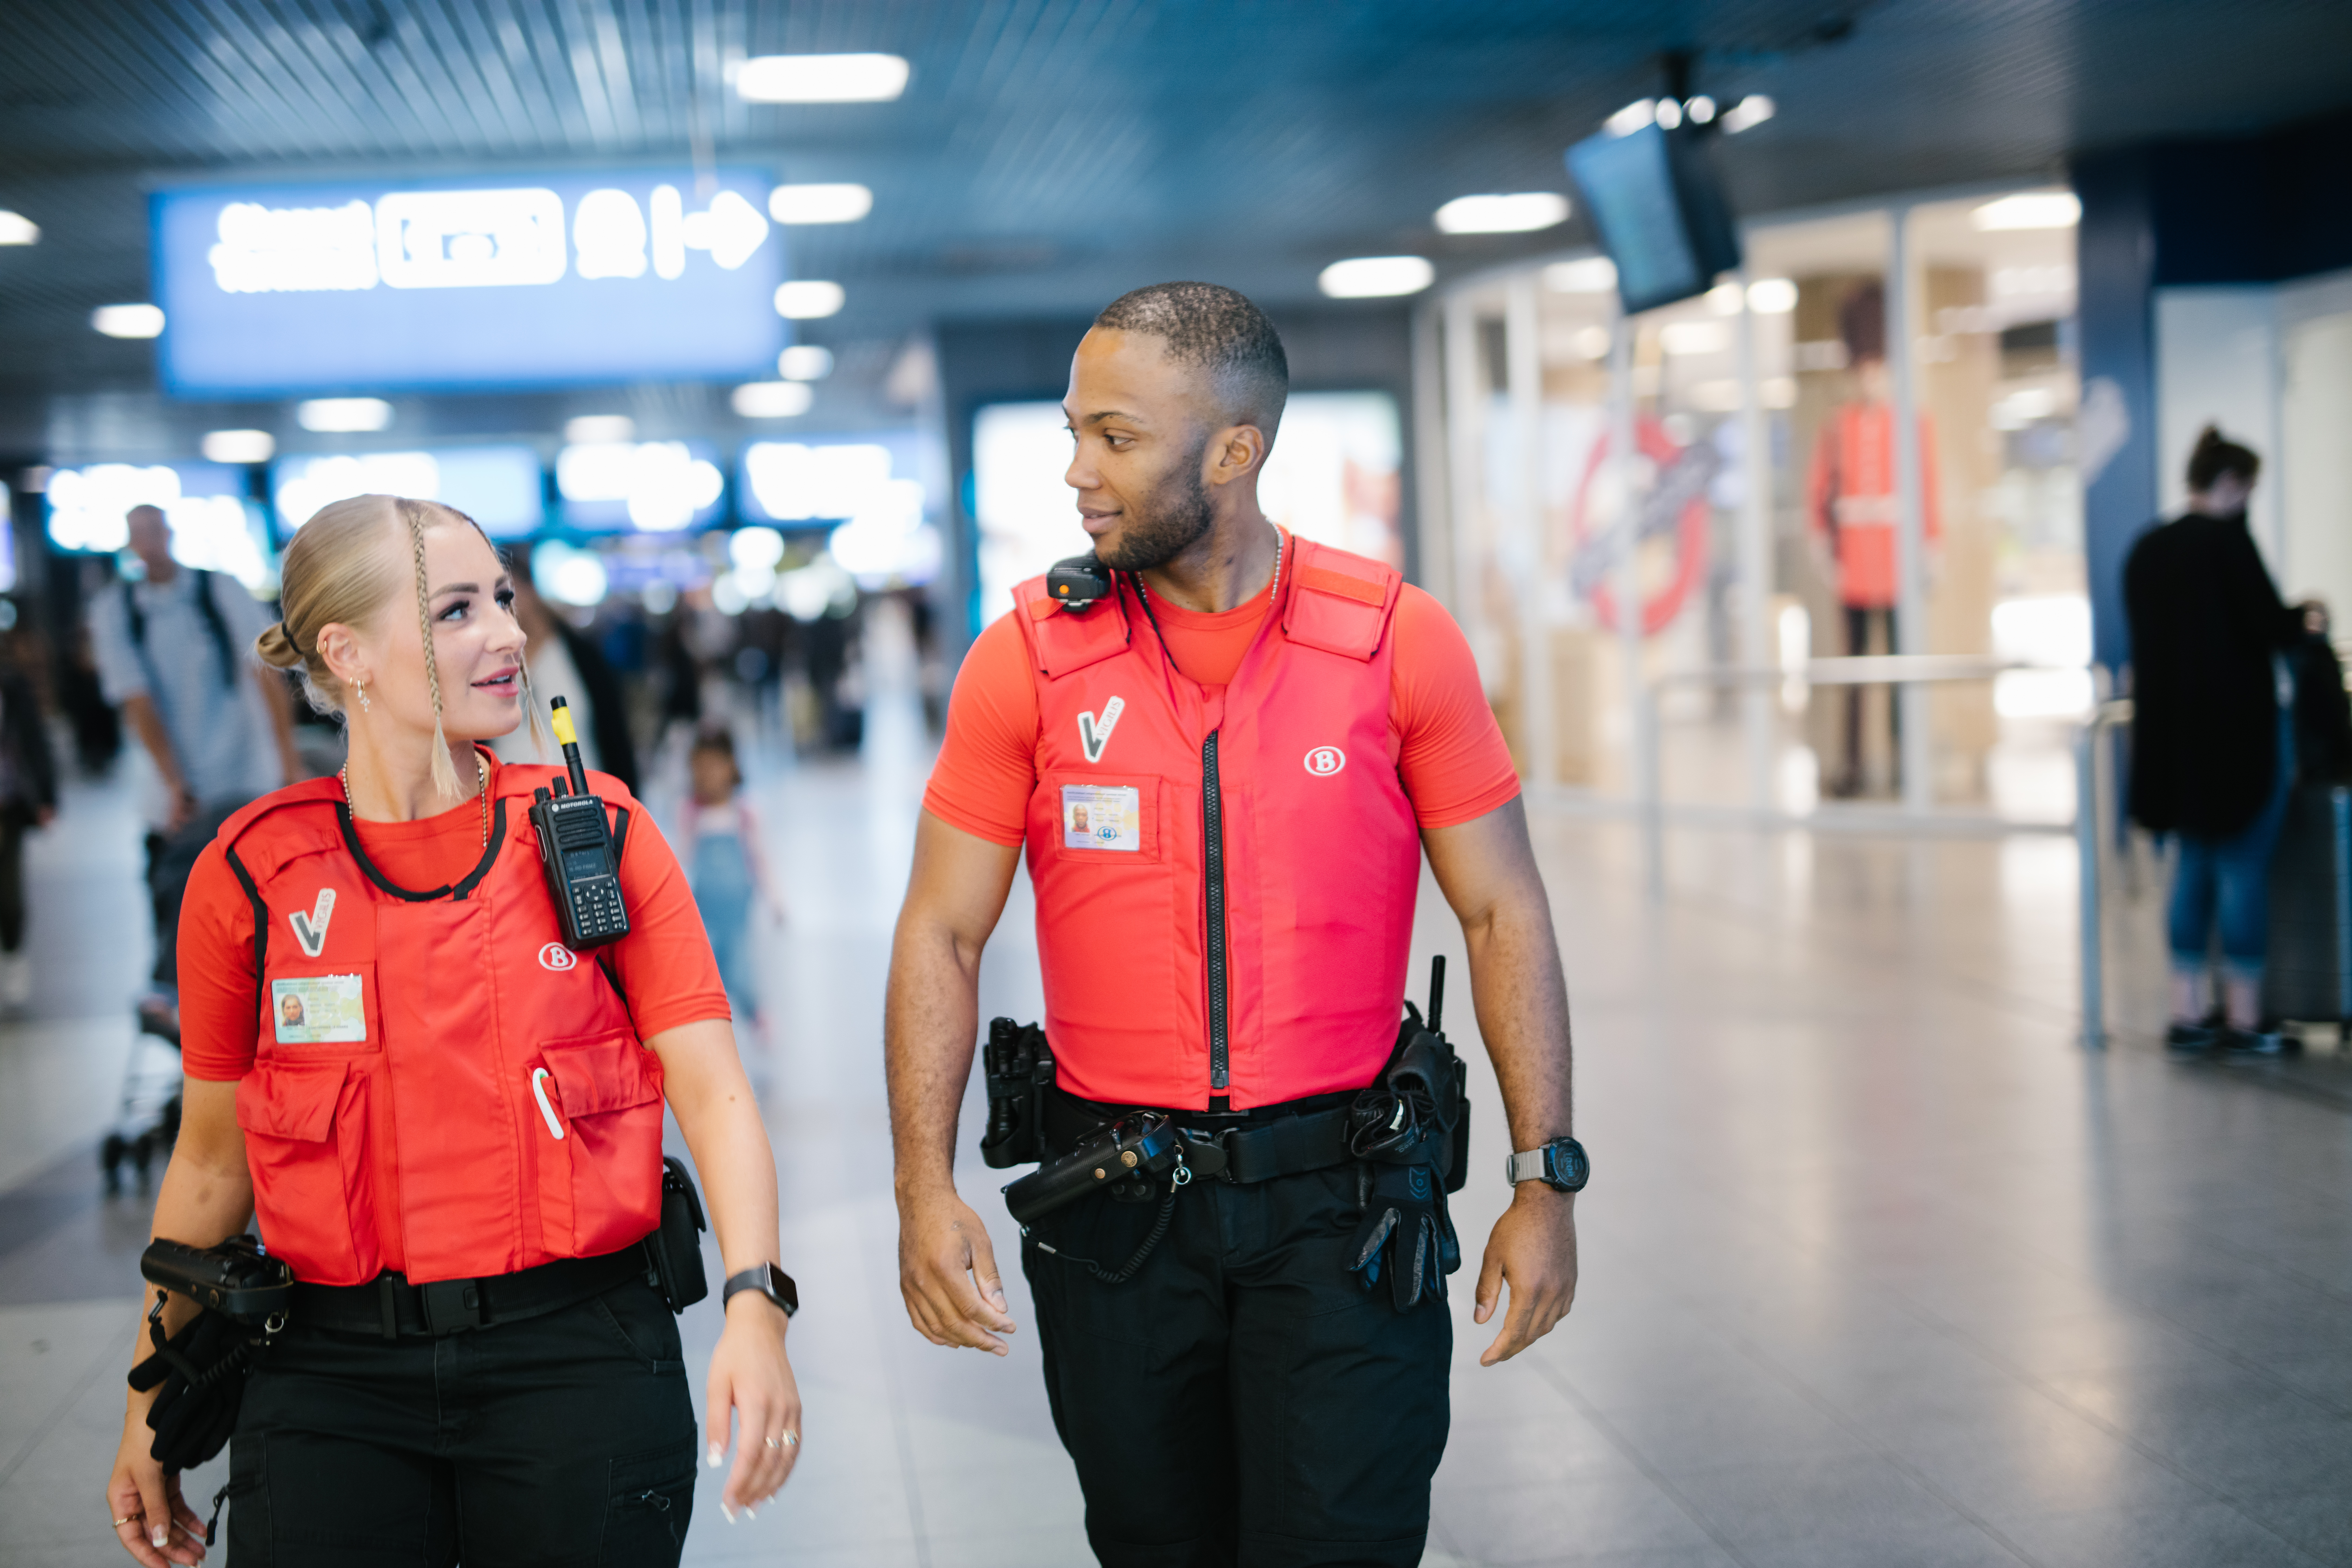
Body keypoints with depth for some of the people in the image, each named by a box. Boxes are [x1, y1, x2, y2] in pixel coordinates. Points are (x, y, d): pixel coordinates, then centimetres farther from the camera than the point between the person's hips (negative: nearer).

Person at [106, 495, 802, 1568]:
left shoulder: (599, 834, 0)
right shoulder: (249, 876, 0)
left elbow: (712, 1091, -5)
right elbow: (211, 1157, 10)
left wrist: (755, 1302, -21)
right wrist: (150, 1408, 13)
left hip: (577, 1360, 0)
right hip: (334, 1382, 0)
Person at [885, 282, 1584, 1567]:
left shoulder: (1397, 642, -5)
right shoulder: (1030, 659, -3)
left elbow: (1504, 916, 0)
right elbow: (942, 934, 0)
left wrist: (1547, 1180, -3)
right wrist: (925, 1186, -10)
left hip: (1338, 1200, -1)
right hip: (1112, 1210, 2)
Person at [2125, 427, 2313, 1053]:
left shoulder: (2148, 549, 8)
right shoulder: (2228, 538, -13)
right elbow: (2273, 626, -16)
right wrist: (2304, 619, 7)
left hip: (2172, 731, 7)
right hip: (2244, 725, -7)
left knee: (2193, 867, 13)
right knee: (2245, 868, 0)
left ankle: (2188, 1012, 14)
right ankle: (2243, 1018, 4)